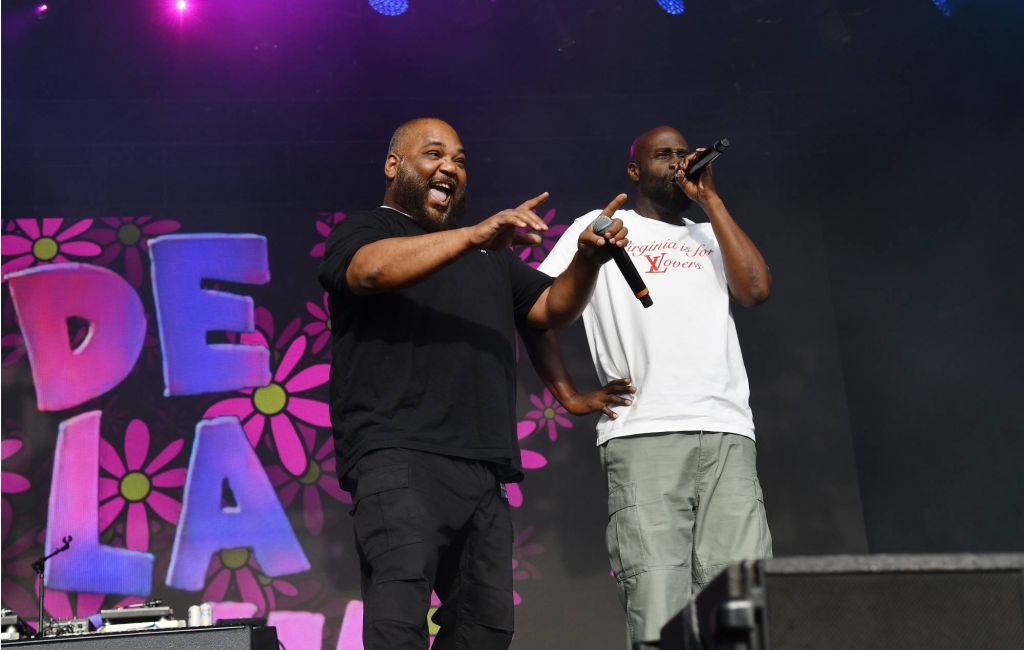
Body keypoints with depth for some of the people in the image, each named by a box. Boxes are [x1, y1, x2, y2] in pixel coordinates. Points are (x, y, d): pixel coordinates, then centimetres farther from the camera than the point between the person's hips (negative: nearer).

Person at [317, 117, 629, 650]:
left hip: (484, 473, 6)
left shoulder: (490, 257, 29)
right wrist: (475, 235, -23)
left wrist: (587, 261, -2)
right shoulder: (362, 232, 10)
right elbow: (373, 269, -14)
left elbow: (554, 308, 19)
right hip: (398, 460, -6)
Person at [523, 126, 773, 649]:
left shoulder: (710, 236, 26)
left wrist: (709, 198, 10)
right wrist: (570, 396, 2)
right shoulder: (599, 227, 17)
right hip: (642, 436, -3)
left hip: (727, 435, 3)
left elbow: (756, 289, 5)